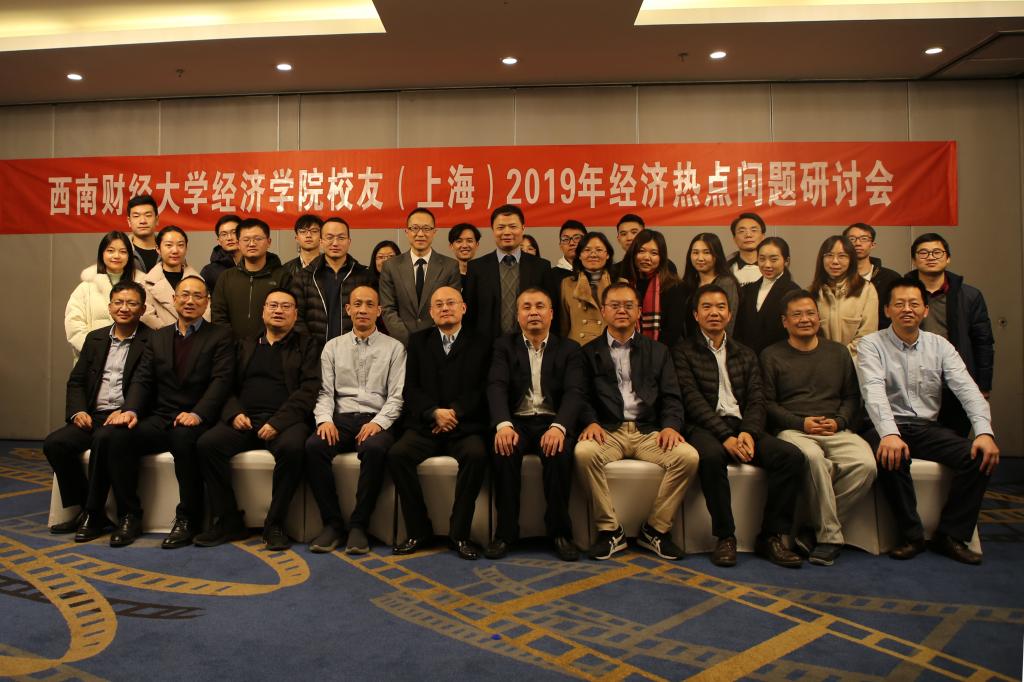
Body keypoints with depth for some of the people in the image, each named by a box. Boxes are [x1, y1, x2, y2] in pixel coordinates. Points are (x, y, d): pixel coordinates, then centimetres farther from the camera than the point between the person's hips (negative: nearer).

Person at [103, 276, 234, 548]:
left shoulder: (220, 336, 5)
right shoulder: (158, 337, 19)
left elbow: (221, 381, -8)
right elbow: (142, 379, 10)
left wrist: (198, 414, -24)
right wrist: (131, 410, -11)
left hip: (195, 421, -4)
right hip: (159, 420, 5)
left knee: (184, 439, -36)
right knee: (119, 436, -22)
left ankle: (187, 519, -20)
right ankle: (129, 516, -8)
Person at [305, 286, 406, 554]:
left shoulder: (394, 348, 10)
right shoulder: (333, 347, 17)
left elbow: (397, 396, 2)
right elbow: (325, 391, 10)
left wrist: (378, 422, -15)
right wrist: (325, 419, -10)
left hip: (376, 420, -2)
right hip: (341, 419, 2)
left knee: (375, 449, -37)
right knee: (313, 446, -30)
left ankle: (359, 525, -22)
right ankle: (332, 522, -18)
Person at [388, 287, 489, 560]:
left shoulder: (479, 343, 9)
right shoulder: (418, 341, 15)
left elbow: (481, 391, 0)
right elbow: (410, 389, 6)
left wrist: (454, 413, -15)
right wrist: (435, 412, -12)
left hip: (465, 425, -2)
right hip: (425, 425, 2)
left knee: (476, 455, -32)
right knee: (397, 454, -26)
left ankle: (460, 533, -18)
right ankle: (419, 530, -12)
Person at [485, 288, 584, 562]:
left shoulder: (569, 349, 11)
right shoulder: (504, 345, 11)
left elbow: (574, 392, -4)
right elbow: (496, 387, -5)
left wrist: (559, 426, -25)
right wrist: (503, 424, -25)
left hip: (552, 422, 0)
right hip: (516, 421, 0)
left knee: (559, 453, -32)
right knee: (504, 451, -32)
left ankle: (560, 531, -15)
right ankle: (506, 531, -17)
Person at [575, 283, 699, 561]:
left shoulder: (658, 352, 18)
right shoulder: (589, 352, 14)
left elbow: (671, 397, 10)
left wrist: (671, 426, -11)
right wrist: (591, 422, -16)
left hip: (649, 431, 2)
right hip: (608, 430, -1)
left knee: (688, 456, -26)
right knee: (584, 451, -34)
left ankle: (655, 529, -7)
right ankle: (610, 530, -16)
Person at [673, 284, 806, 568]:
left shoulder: (746, 355, 21)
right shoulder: (683, 351, 7)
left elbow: (757, 400, 10)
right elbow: (692, 399, -6)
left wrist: (748, 433, -12)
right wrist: (725, 435, -18)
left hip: (743, 426, 4)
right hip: (705, 428, -4)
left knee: (793, 456, -21)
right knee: (711, 456, -38)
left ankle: (771, 536, -10)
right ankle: (725, 536, -20)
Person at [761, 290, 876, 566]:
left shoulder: (838, 352, 21)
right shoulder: (771, 355, 10)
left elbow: (852, 396, 18)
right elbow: (767, 403, 2)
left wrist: (839, 421, -3)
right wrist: (801, 423, -10)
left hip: (837, 430, 3)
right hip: (792, 430, -3)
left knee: (865, 464, -28)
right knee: (813, 458, -37)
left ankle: (818, 530, -15)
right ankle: (831, 535, -19)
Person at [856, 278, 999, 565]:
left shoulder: (940, 346, 9)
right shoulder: (871, 344, -2)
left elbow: (967, 389, -2)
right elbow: (874, 391, -18)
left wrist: (985, 432, -20)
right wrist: (889, 434, -36)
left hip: (928, 428, 4)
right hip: (887, 427, -4)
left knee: (981, 456, -19)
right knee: (892, 457, -35)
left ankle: (950, 535, -7)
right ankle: (911, 535, -15)